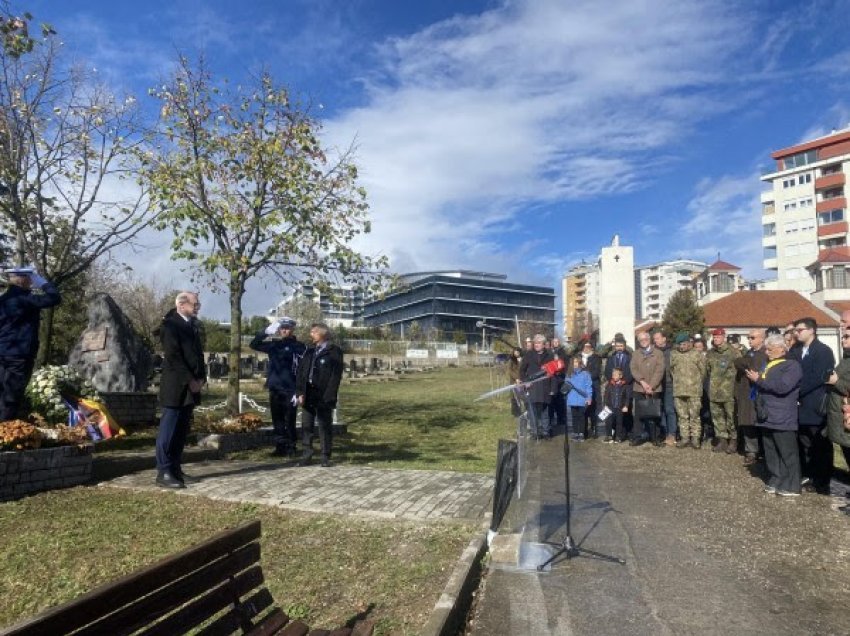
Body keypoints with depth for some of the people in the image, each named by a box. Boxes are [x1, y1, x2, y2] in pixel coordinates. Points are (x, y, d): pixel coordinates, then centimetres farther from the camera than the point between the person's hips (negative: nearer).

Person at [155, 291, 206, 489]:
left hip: (191, 387, 8)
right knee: (168, 430, -4)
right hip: (176, 387, -8)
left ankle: (176, 469, 17)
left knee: (181, 431, 10)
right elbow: (173, 356, -16)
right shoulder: (170, 325, -8)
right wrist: (190, 380, -16)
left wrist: (201, 378, 6)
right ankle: (164, 472, 1)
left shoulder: (192, 326, 17)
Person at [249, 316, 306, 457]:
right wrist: (267, 331, -9)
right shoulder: (273, 344, 12)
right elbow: (254, 344, 6)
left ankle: (291, 447, 10)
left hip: (290, 390, -5)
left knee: (289, 421, 0)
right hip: (274, 389, 5)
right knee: (277, 421, 9)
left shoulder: (298, 347, -3)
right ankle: (280, 447, 18)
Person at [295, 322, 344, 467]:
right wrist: (300, 392, 0)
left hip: (324, 396, -6)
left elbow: (336, 375, -10)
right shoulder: (309, 351, 15)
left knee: (325, 427, 3)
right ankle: (306, 456, 17)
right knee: (306, 426, 8)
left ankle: (326, 457, 11)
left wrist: (328, 396, -17)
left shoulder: (334, 351, -4)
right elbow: (300, 372, 12)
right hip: (308, 394, 6)